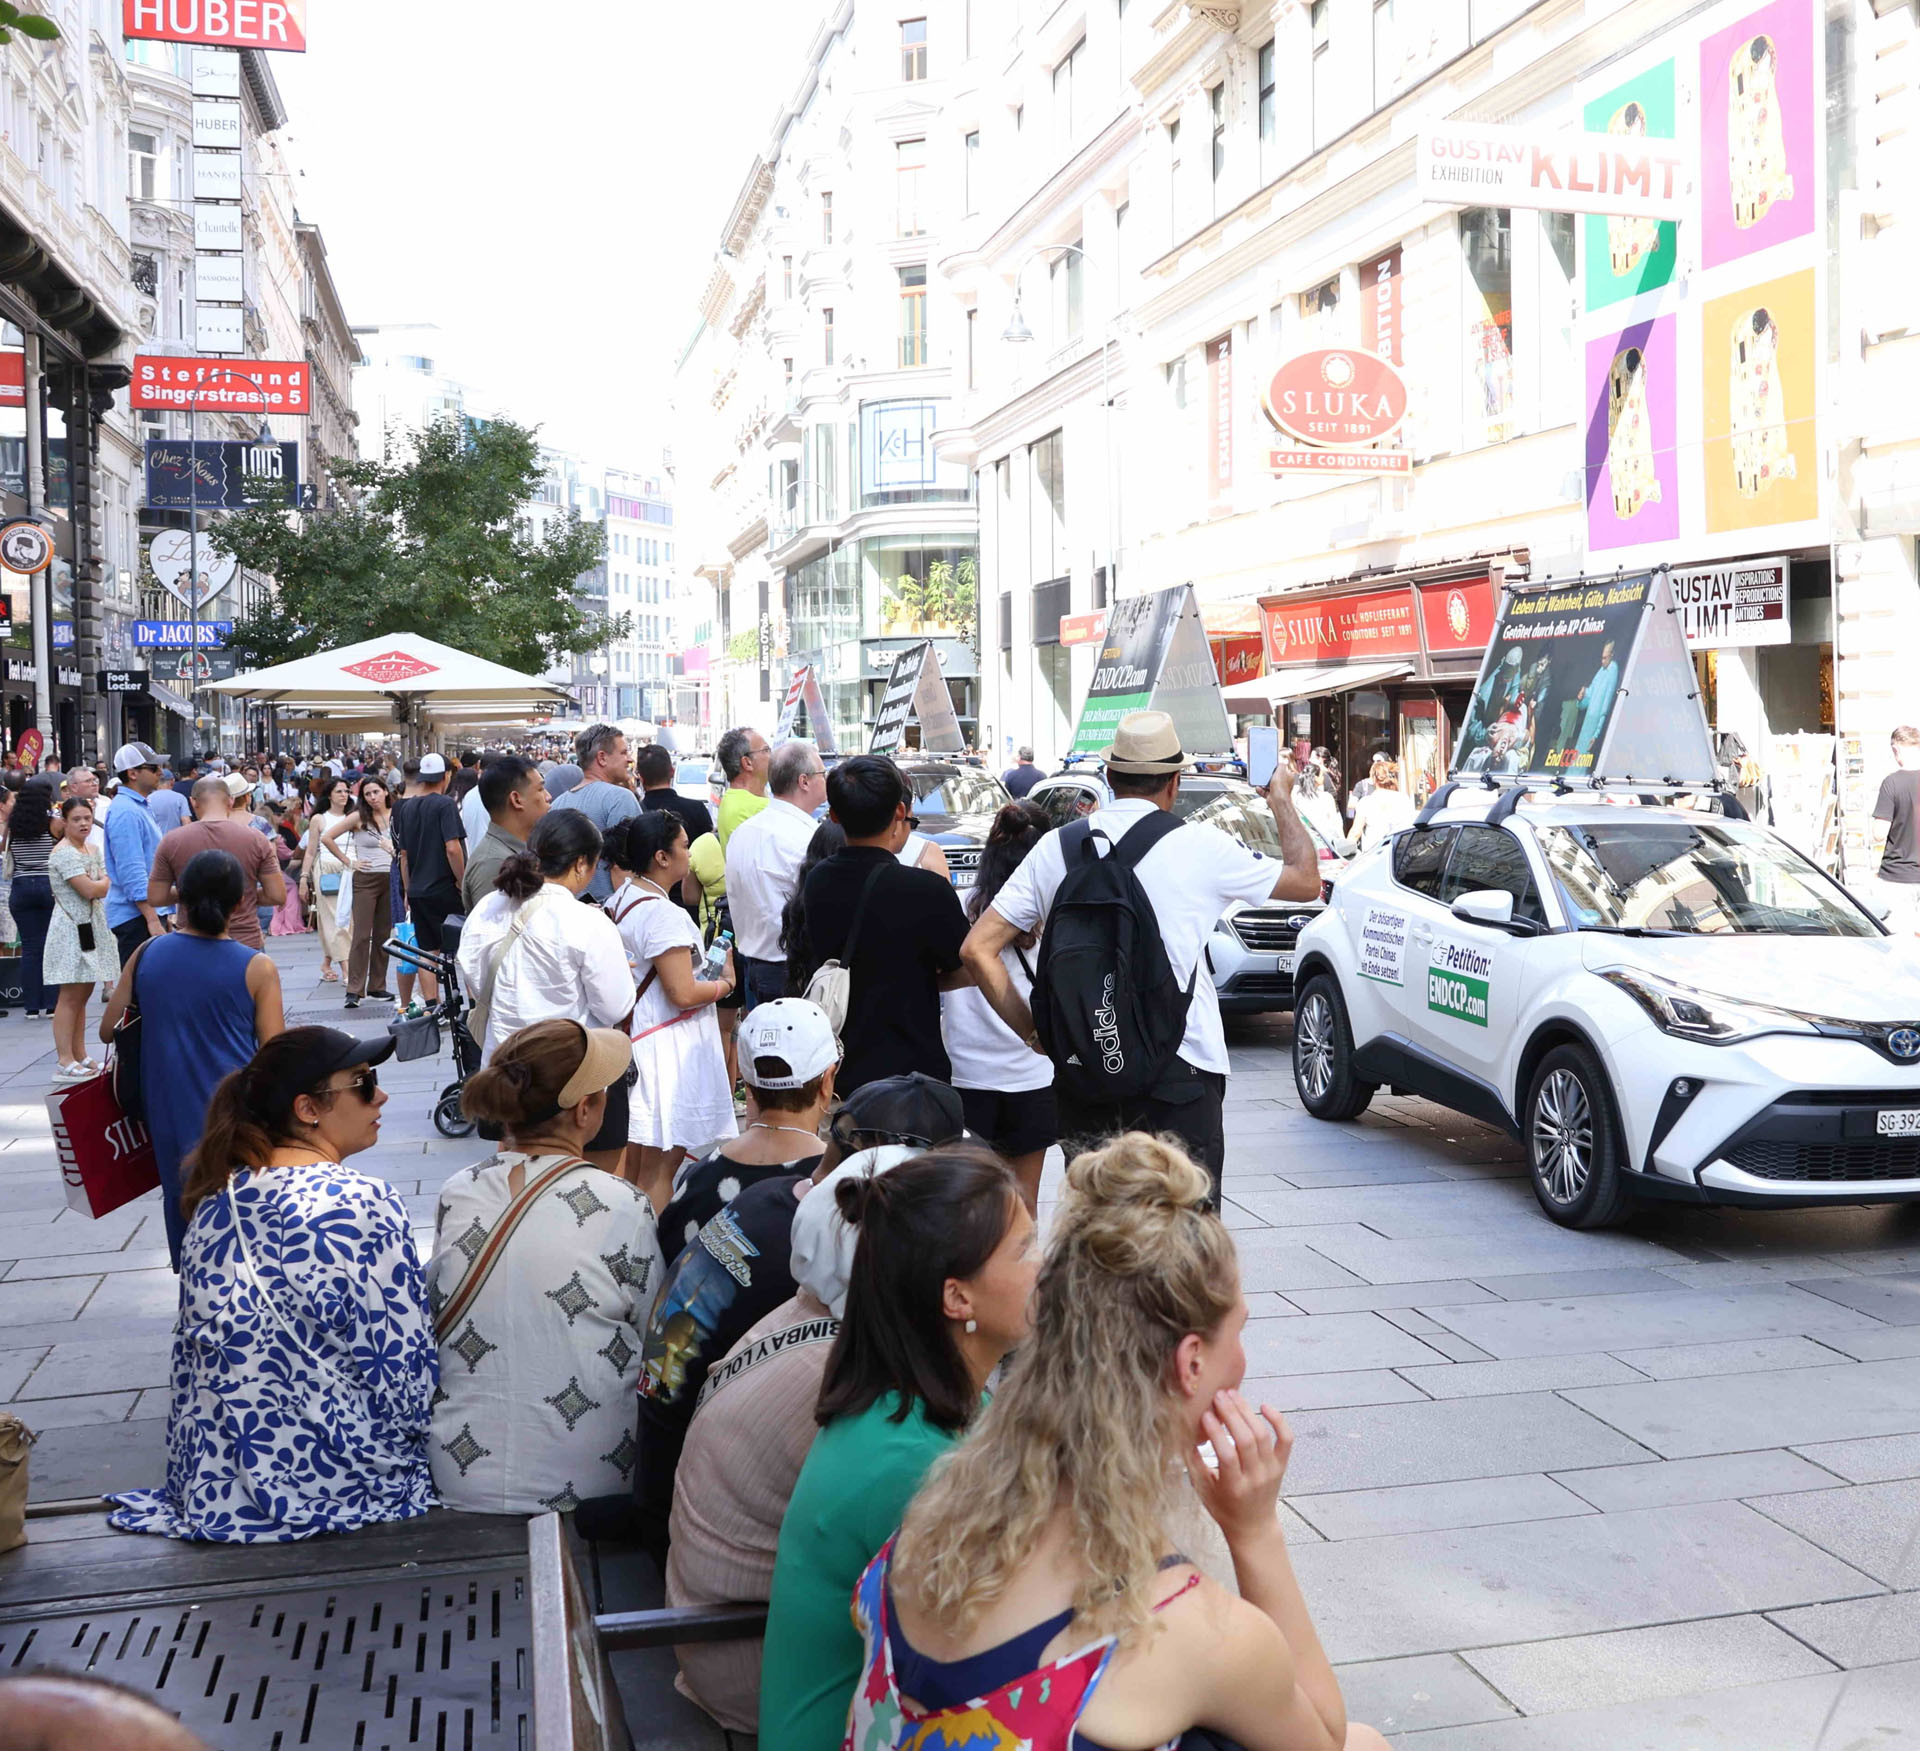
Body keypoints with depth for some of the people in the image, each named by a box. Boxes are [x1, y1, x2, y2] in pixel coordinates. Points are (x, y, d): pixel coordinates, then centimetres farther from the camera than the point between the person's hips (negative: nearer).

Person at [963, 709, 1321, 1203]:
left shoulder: (1056, 847, 4)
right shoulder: (1199, 847, -5)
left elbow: (978, 948, 2)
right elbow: (1307, 881, 10)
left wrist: (1031, 1030, 6)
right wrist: (1281, 799, 26)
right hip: (1177, 1077, -4)